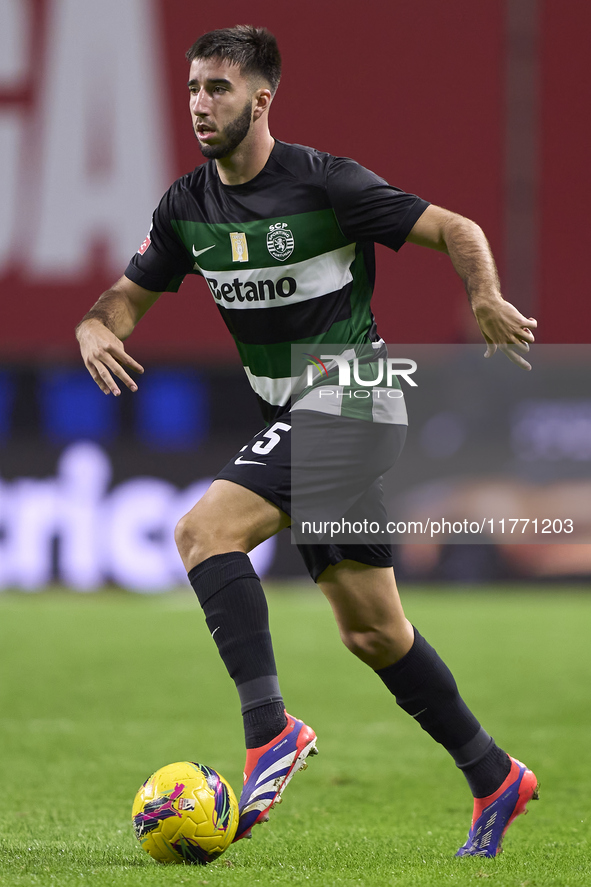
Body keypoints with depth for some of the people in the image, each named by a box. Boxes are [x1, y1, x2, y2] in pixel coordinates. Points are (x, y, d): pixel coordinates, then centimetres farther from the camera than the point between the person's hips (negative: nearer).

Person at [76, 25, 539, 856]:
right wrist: (95, 327, -10)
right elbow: (132, 294, 14)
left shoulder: (325, 182, -14)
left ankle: (270, 729, -25)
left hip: (350, 397, -8)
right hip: (295, 412, 8)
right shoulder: (188, 204, 5)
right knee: (371, 631, 10)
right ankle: (496, 781, 22)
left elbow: (458, 231, -12)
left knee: (204, 532, -24)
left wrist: (486, 299, -31)